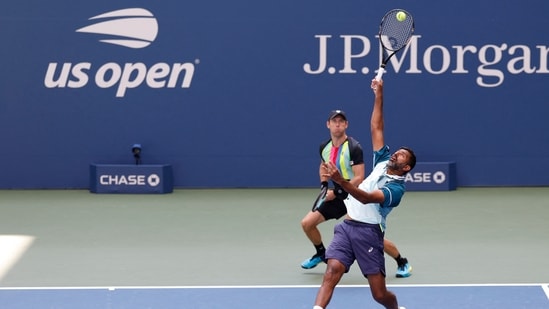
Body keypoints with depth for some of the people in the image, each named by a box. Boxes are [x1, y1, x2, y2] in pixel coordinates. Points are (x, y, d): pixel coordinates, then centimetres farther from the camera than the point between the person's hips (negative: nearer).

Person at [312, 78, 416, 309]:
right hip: (347, 227, 6)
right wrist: (379, 96, 10)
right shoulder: (382, 163, 14)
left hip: (368, 232, -6)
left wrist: (340, 181, -39)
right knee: (333, 270, -19)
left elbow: (367, 198, -25)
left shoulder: (397, 188, -8)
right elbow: (376, 128, 17)